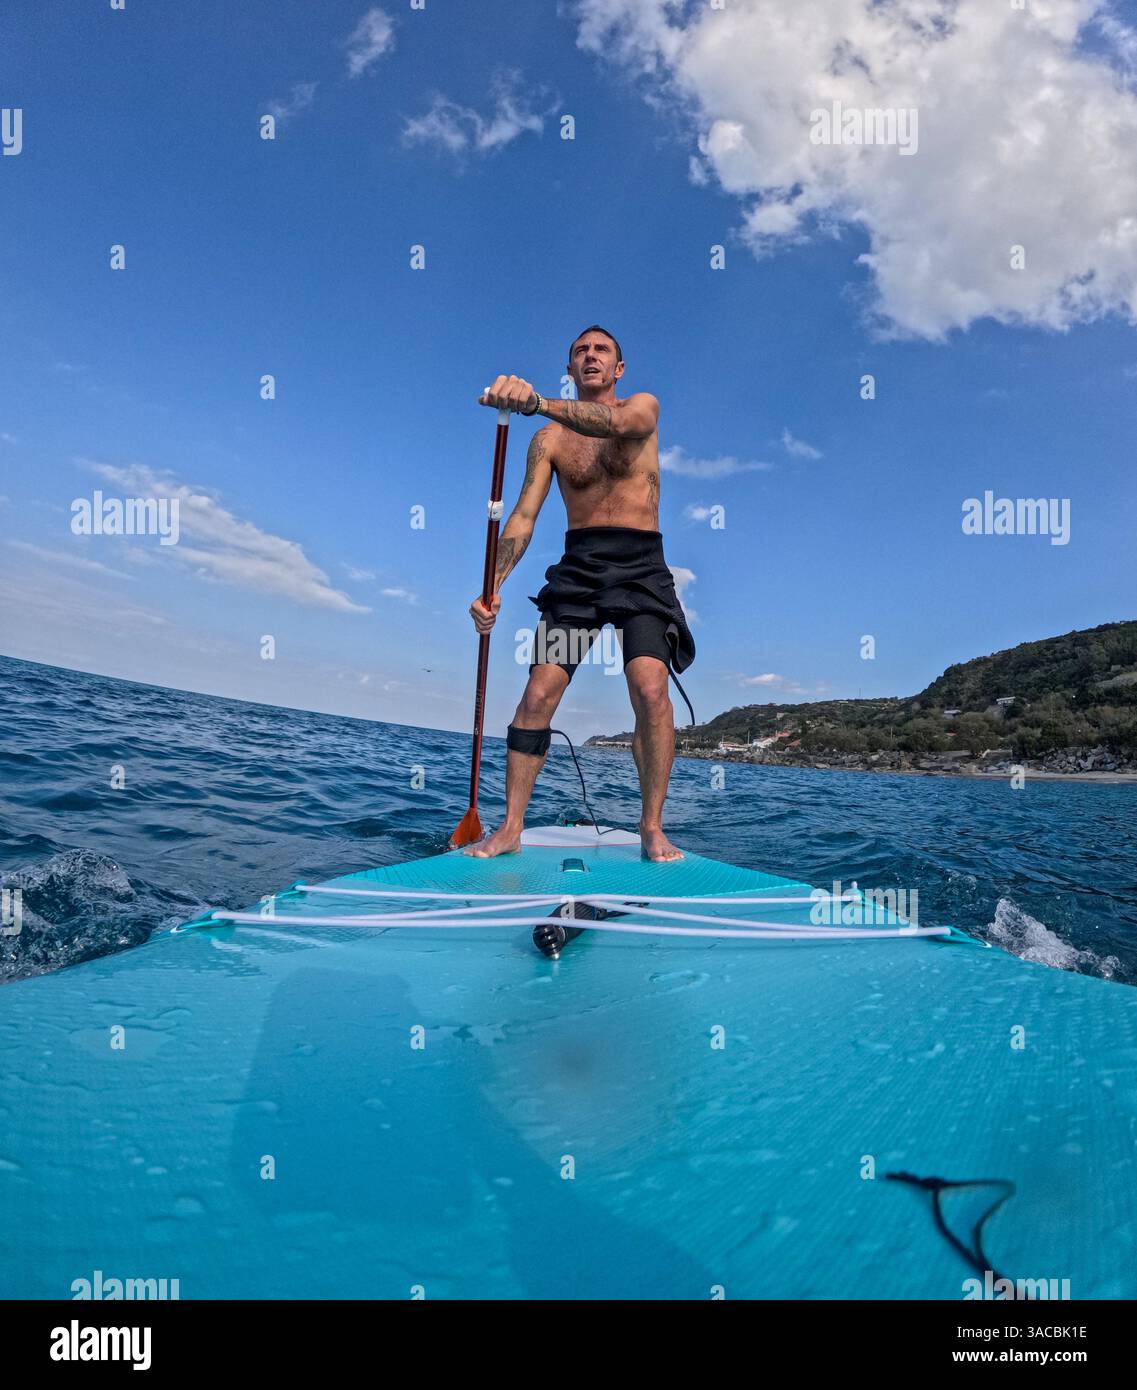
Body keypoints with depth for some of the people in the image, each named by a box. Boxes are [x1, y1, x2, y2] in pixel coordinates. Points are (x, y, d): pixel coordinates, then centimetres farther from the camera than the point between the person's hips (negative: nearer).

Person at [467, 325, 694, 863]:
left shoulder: (643, 407, 6)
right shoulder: (549, 437, 11)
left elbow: (610, 423, -19)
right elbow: (523, 516, 4)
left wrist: (537, 401, -38)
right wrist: (492, 587, -12)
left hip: (640, 567, -2)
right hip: (578, 569, 2)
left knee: (651, 690, -20)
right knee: (537, 695, -8)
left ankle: (652, 828, -7)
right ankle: (510, 827, 2)